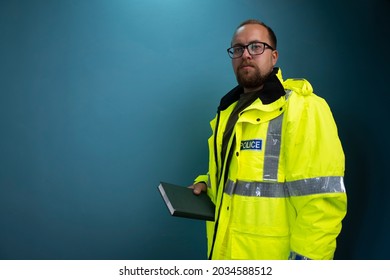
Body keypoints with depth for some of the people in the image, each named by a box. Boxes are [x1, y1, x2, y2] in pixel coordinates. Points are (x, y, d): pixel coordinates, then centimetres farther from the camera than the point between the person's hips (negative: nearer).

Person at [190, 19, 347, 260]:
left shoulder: (304, 109, -15)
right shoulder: (229, 110, 12)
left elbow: (321, 201, -21)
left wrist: (305, 258, -22)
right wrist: (206, 184, 8)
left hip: (272, 256, -7)